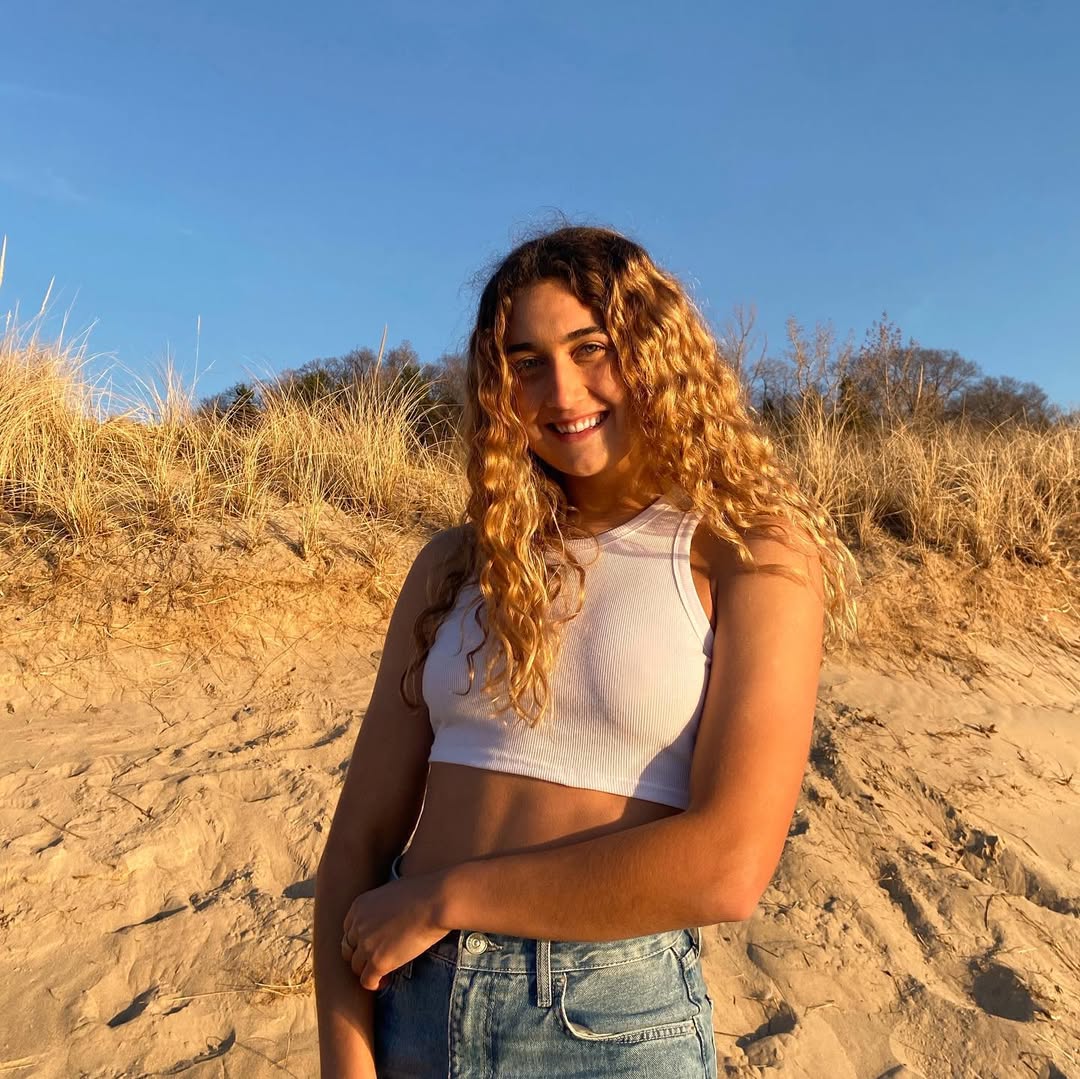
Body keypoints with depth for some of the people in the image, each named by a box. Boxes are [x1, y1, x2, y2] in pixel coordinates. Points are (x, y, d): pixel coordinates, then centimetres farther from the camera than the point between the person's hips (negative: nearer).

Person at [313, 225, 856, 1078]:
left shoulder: (752, 556, -7)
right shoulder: (455, 565, 3)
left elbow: (729, 865, -18)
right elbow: (362, 833, 1)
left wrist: (445, 894, -13)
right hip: (404, 1007, 4)